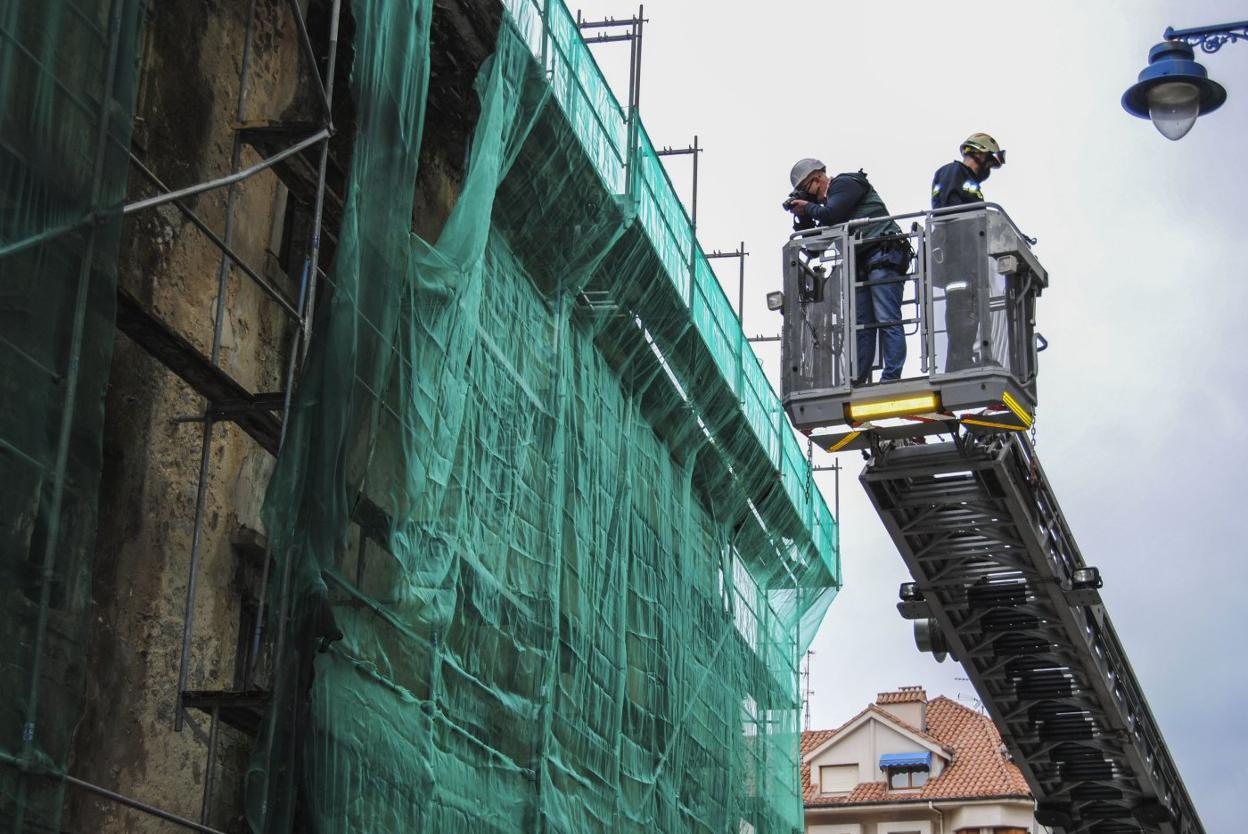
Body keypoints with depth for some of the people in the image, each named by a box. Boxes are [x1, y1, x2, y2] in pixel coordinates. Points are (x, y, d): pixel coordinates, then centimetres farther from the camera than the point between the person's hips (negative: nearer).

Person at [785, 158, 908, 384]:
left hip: (884, 254, -10)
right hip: (862, 265, 10)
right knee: (861, 324, 3)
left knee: (886, 319, -15)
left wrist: (808, 207, 3)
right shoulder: (827, 200, 26)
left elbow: (830, 215, -16)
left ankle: (891, 378, -22)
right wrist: (802, 216, 13)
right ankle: (858, 381, 0)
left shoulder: (845, 183, 0)